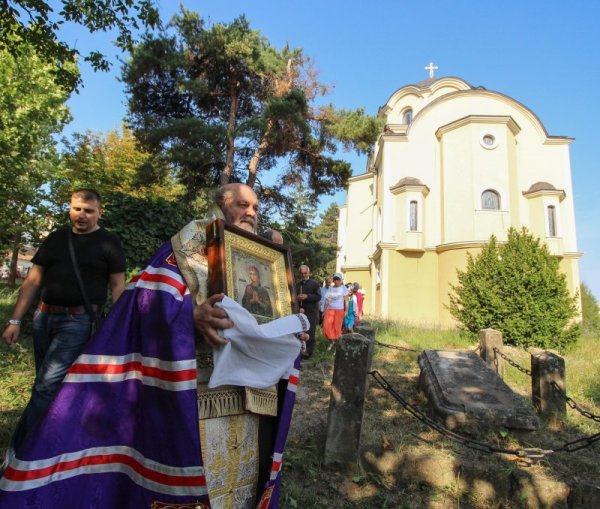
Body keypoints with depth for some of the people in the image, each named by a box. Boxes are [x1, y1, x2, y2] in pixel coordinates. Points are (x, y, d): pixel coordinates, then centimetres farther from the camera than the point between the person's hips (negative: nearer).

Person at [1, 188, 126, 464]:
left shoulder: (108, 243, -1)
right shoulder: (55, 238, 11)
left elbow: (118, 287, -3)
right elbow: (33, 280, 12)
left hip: (78, 321, -5)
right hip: (43, 317, 5)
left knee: (46, 387, -10)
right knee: (51, 387, 13)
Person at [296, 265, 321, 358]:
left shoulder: (315, 284, 1)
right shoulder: (297, 284, 11)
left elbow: (318, 297, -6)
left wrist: (307, 296, -18)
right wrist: (299, 308, -10)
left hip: (312, 312, -3)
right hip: (300, 312, 3)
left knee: (310, 332, -3)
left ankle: (308, 351, 5)